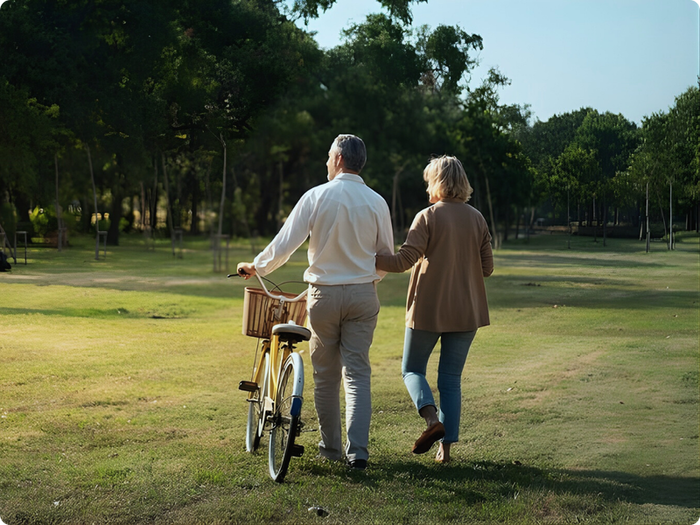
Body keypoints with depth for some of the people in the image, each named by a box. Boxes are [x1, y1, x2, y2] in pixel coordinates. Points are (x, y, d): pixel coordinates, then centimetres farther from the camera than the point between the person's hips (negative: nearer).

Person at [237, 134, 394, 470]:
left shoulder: (316, 197, -8)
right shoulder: (376, 202, 0)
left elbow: (284, 244, -9)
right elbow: (387, 254, 8)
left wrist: (256, 267, 8)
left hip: (324, 294, -2)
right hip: (363, 296, 2)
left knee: (326, 375, 11)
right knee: (357, 373, 4)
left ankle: (331, 446, 21)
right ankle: (357, 451, -5)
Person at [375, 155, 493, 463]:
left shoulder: (427, 217, -9)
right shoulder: (477, 219, 5)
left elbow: (403, 261, -16)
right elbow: (487, 268, 8)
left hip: (428, 309, -4)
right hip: (466, 311, 4)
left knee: (412, 369, 12)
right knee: (451, 378, 10)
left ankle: (432, 418, -13)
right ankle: (446, 446, 7)